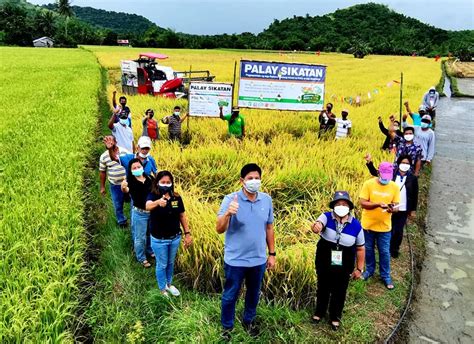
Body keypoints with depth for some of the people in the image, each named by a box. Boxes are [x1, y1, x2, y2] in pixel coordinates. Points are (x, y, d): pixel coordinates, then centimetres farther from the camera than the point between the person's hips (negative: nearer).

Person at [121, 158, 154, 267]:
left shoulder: (149, 178, -3)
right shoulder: (131, 181, -17)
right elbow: (126, 190, -41)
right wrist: (123, 188, -61)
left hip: (153, 211, 5)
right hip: (139, 213, -5)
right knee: (140, 237, 7)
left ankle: (150, 251, 48)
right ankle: (141, 258, 27)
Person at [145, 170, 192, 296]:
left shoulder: (177, 198, -8)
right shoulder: (153, 196, -18)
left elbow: (182, 216, 1)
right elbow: (147, 206, -41)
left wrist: (187, 233, 1)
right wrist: (158, 202, -63)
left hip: (175, 238, 4)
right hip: (159, 240, -3)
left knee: (171, 263, 24)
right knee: (162, 265, 14)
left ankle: (169, 284, 48)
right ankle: (163, 289, 37)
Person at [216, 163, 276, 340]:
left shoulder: (267, 200, -4)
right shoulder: (230, 199, -17)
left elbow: (269, 228, 6)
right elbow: (219, 229, -24)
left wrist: (272, 254, 9)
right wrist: (228, 213, -43)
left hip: (259, 259, 4)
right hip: (235, 260, -3)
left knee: (254, 294, 23)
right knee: (230, 295, 14)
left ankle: (249, 320, 48)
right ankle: (227, 327, 37)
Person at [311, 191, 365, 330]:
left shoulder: (356, 225, -13)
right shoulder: (327, 217, -15)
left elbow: (360, 248, -4)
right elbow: (318, 224, -39)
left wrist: (359, 268, -1)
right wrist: (316, 226, -64)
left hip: (343, 267, 0)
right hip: (324, 264, 0)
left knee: (339, 292, 16)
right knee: (323, 289, 21)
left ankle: (335, 317, 41)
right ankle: (319, 312, 45)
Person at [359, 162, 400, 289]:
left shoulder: (395, 187, -7)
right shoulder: (368, 184, -13)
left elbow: (396, 206, -4)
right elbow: (362, 203, -15)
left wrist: (392, 209, -28)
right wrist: (378, 204, -30)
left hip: (384, 226, 0)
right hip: (368, 224, 0)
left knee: (385, 252, 9)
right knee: (368, 250, 17)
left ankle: (385, 276, 27)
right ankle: (369, 270, 38)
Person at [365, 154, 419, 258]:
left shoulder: (412, 178, -5)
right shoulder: (391, 174, -5)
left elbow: (415, 196, 2)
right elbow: (375, 172, -5)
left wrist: (413, 210, 4)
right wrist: (369, 162, -21)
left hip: (403, 210, 0)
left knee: (398, 231, 9)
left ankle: (394, 250, 30)